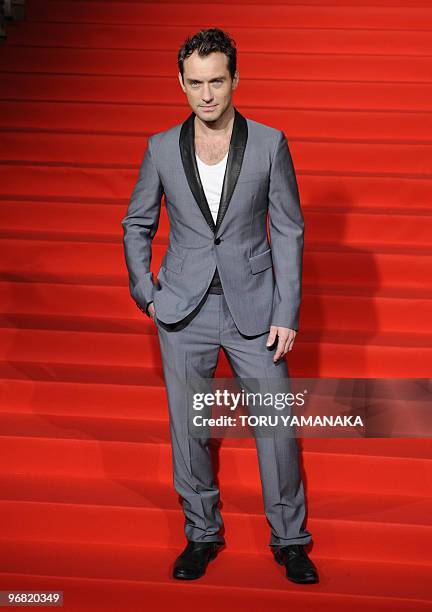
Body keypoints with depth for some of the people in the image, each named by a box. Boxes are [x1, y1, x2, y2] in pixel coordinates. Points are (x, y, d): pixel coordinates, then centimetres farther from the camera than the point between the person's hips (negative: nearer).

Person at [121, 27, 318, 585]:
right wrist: (145, 295, 3)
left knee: (278, 427, 1)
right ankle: (202, 534, 27)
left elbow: (288, 230, -2)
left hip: (253, 308, -1)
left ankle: (289, 540, 19)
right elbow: (137, 225, 12)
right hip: (184, 312, 1)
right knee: (188, 430, 9)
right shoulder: (162, 149, 0)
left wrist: (287, 315, -6)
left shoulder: (269, 143, -4)